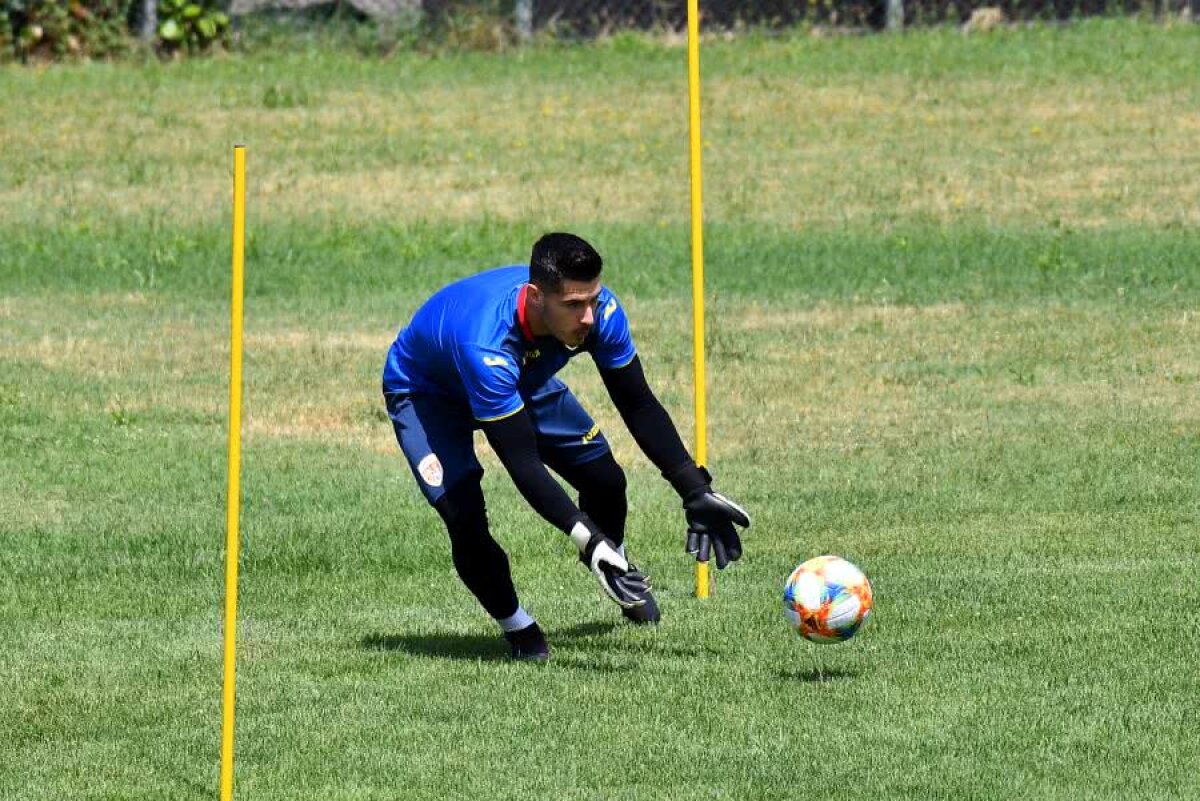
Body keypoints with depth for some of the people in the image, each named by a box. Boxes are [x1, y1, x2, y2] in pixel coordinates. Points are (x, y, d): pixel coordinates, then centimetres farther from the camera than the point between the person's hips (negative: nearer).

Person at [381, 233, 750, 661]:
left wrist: (696, 493, -21)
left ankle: (621, 577, 38)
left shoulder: (599, 309, -29)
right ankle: (515, 626, 4)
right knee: (465, 517, -24)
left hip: (522, 380, 6)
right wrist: (588, 540, -53)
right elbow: (522, 463, -45)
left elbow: (639, 406, -15)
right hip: (425, 390, -6)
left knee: (605, 479, 4)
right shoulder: (488, 347, -47)